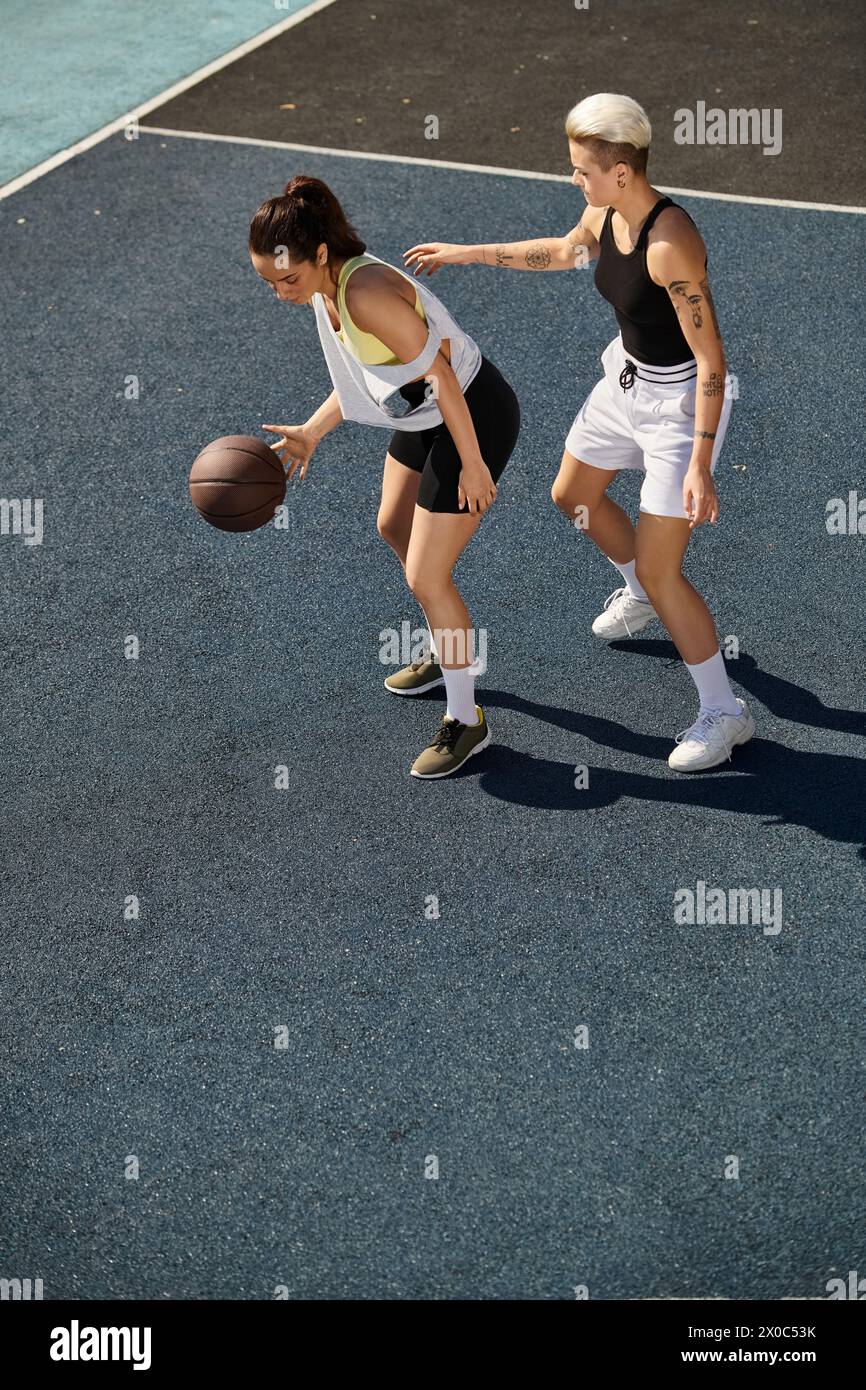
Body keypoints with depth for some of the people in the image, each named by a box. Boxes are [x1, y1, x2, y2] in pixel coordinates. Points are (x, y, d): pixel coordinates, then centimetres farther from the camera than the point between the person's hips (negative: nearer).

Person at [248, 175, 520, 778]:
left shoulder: (368, 294, -32)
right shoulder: (326, 285, -4)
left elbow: (440, 375, -26)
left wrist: (472, 463, -20)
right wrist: (311, 432, 3)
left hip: (473, 417, -10)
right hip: (424, 416, 10)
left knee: (426, 576, -5)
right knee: (395, 529, 26)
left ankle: (466, 719, 14)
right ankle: (448, 655, 48)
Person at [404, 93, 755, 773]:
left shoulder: (671, 243, -33)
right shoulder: (604, 216, -6)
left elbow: (711, 359, -29)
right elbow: (563, 252, 19)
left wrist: (700, 464, -30)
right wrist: (467, 253, 21)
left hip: (682, 400, -9)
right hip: (627, 379, 9)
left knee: (659, 569, -6)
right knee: (573, 495, 28)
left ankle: (723, 712, 11)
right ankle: (640, 596, 56)